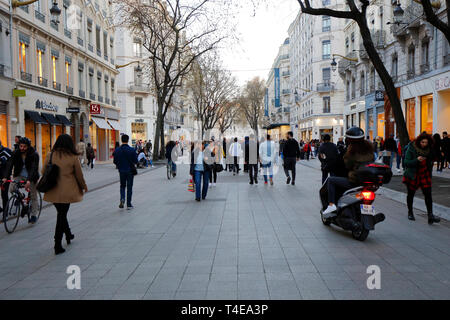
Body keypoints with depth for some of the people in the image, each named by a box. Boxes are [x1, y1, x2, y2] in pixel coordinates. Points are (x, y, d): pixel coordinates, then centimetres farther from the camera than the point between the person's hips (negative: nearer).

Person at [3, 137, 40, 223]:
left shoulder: (34, 155, -18)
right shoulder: (15, 153, -8)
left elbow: (34, 168, -28)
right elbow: (10, 165, -16)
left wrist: (29, 180, -42)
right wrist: (6, 177, -31)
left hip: (31, 177, -3)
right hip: (19, 175, 3)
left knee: (33, 196, 0)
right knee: (11, 190, -18)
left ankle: (33, 215, 12)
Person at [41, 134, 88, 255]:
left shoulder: (50, 156, 0)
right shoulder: (73, 157, -8)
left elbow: (43, 172, 7)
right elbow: (79, 175, 1)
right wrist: (84, 187, 17)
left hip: (53, 191, 3)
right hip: (67, 191, -3)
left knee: (61, 213, 20)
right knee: (62, 215, 2)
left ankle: (68, 235, 38)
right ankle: (57, 246, 2)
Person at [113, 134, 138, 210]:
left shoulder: (117, 151, -4)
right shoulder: (132, 150, -12)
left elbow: (115, 162, 0)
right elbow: (135, 161, -9)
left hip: (121, 171, 2)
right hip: (130, 171, -2)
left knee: (122, 186, 19)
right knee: (129, 187, 7)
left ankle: (122, 199, -6)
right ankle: (129, 204, 10)